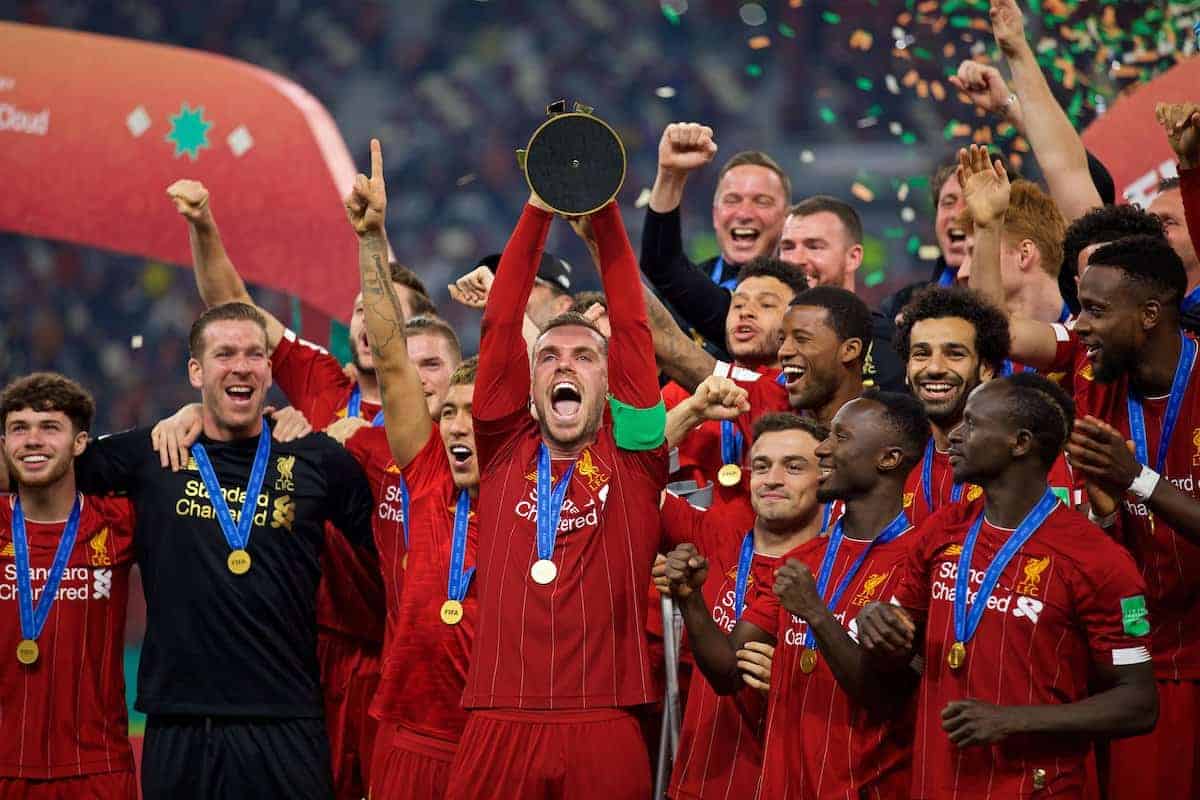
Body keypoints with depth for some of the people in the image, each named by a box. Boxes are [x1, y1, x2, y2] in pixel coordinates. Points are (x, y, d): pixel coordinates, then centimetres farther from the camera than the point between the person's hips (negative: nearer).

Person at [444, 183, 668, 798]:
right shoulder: (506, 451, 12)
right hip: (499, 725, 1)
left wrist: (603, 212, 3)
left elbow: (631, 325, 5)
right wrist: (538, 211, 3)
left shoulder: (632, 456, 10)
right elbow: (500, 325, 7)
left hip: (606, 731, -1)